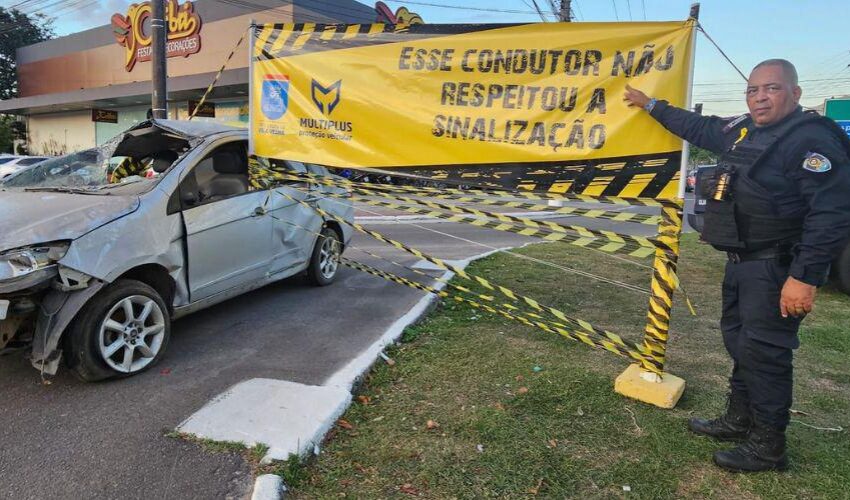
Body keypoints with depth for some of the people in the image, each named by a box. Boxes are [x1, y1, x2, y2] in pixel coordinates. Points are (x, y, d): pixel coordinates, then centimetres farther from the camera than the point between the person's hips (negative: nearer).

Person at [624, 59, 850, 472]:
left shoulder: (813, 140, -17)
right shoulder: (743, 131, 10)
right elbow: (699, 128, 28)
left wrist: (805, 278, -28)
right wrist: (651, 105, 33)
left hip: (777, 268, -9)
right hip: (742, 262, 10)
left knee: (764, 352, -4)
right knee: (738, 339, 18)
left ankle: (768, 446, 12)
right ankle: (739, 420, 34)